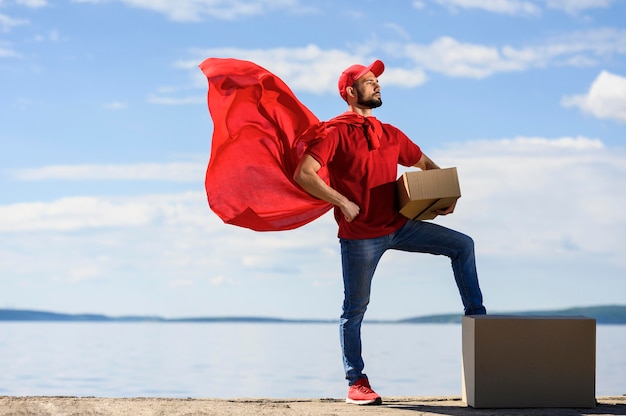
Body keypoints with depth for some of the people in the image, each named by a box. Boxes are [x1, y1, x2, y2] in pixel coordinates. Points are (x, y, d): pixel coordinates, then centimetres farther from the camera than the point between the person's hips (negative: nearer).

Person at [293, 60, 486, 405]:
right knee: (355, 308, 2)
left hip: (398, 225, 6)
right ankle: (356, 383, 10)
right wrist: (342, 202, -21)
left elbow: (425, 164, 23)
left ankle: (476, 315, 7)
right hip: (359, 235, -6)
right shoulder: (335, 132, -7)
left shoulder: (389, 134, 12)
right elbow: (303, 175, -17)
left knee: (462, 245, 0)